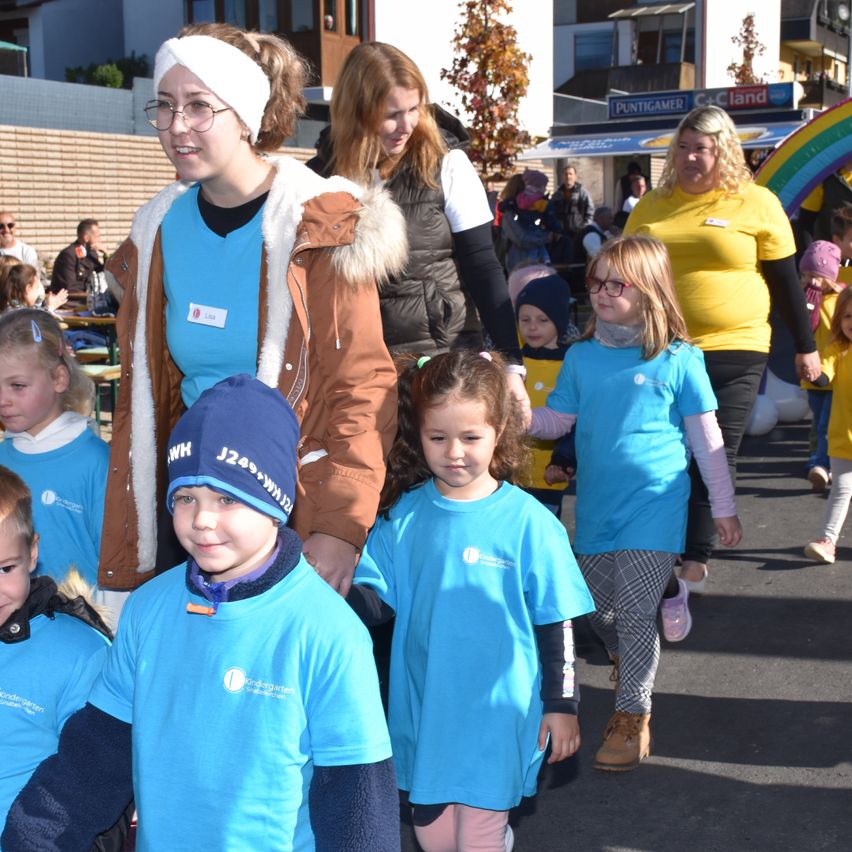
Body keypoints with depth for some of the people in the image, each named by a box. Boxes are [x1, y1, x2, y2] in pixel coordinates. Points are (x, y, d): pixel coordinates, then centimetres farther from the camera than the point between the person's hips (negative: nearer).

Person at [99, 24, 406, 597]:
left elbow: (363, 386, -14)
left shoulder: (319, 225, -12)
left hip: (298, 502, -4)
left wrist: (340, 529, -23)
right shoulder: (160, 229, 3)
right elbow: (142, 389, 8)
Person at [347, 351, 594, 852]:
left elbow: (556, 623, -5)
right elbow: (375, 600, -4)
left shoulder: (528, 521, -11)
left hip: (496, 714, -3)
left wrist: (561, 705, -2)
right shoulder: (403, 515, -4)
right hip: (423, 711, 4)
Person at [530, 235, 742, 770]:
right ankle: (627, 658, 45)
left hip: (654, 505, -4)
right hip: (597, 506, 5)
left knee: (636, 611, -7)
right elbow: (556, 420, 8)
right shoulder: (582, 357, 4)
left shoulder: (679, 359, -7)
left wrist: (724, 508, 3)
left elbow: (707, 440, -1)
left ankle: (633, 715, 7)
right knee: (596, 606, 14)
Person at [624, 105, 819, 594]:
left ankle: (696, 559, 9)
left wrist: (806, 346, 7)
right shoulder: (652, 206, 8)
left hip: (734, 352, -2)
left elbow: (786, 281, 4)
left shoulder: (757, 204, 0)